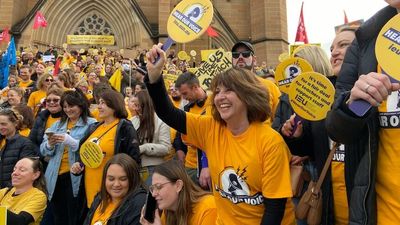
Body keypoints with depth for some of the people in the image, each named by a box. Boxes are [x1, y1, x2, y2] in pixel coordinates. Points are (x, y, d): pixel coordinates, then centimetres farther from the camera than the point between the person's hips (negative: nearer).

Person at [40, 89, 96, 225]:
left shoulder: (90, 124, -5)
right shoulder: (58, 124, 15)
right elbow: (43, 151, 12)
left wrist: (71, 142, -25)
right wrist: (50, 144, -9)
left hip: (76, 177, -6)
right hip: (56, 177, 6)